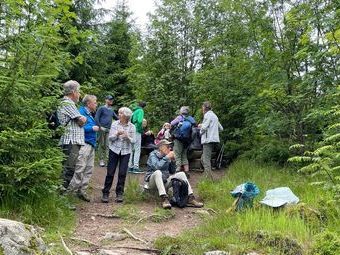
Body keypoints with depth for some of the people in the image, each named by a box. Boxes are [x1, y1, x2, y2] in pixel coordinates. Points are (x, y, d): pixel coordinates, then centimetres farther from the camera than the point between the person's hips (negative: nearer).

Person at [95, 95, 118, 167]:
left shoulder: (112, 110, 18)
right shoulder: (101, 108, 1)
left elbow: (116, 118, 24)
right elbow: (96, 118, -4)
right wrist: (100, 126, -12)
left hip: (109, 129, 5)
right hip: (102, 129, -5)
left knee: (107, 145, 1)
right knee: (101, 144, -2)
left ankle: (105, 160, 5)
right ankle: (101, 160, 5)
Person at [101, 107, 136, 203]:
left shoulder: (132, 127, -1)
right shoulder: (114, 124, -1)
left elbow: (133, 141, -3)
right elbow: (110, 138, -3)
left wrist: (128, 137, -23)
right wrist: (117, 134, -22)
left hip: (125, 152, 0)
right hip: (114, 150, 0)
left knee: (122, 173, -1)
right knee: (110, 173, 0)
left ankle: (119, 194, 13)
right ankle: (105, 193, 10)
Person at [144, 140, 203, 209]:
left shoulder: (166, 156, 9)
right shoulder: (153, 155, -7)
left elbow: (172, 172, 11)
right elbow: (157, 167, -28)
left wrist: (173, 160, -3)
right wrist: (167, 158, -22)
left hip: (165, 182, 6)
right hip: (152, 182, -6)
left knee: (181, 174, -6)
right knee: (158, 172, -37)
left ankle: (190, 198, -14)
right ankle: (164, 199, -47)